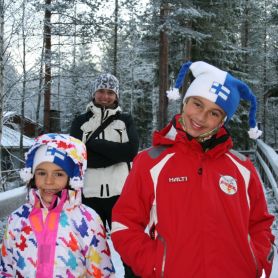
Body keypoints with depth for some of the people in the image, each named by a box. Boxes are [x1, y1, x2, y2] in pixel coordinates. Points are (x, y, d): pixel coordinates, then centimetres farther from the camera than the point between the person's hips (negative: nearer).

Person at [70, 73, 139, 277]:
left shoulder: (126, 120, 7)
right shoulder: (80, 122, 7)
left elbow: (131, 150, -10)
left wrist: (94, 143, -12)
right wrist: (116, 154, -13)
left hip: (121, 193, 0)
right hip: (89, 194, 1)